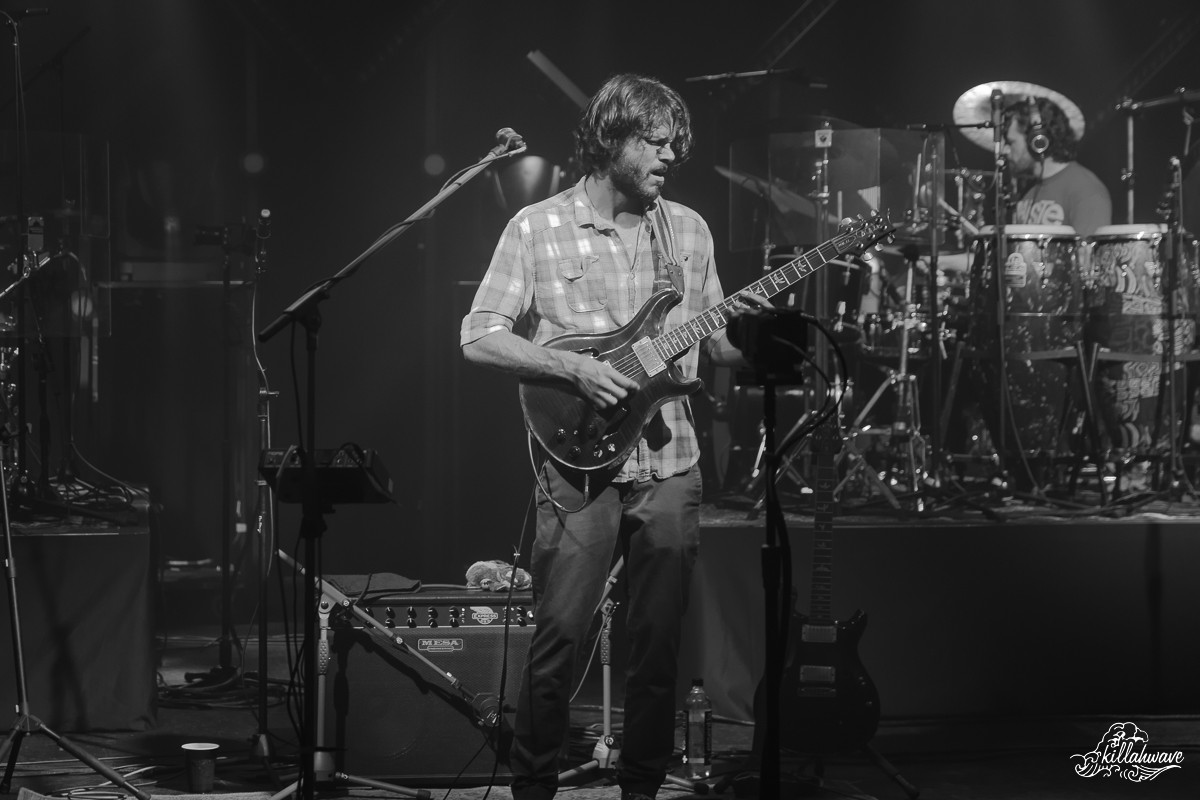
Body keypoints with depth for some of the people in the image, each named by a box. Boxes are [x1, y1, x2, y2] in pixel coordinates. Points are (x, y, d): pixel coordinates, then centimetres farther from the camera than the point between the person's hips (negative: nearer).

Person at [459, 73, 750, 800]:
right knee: (560, 643, -7)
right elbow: (479, 337, -6)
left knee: (659, 646, 7)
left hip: (670, 466, 4)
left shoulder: (688, 229, 11)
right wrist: (575, 367, -16)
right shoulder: (538, 229, -2)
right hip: (580, 466, -4)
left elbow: (715, 342, 15)